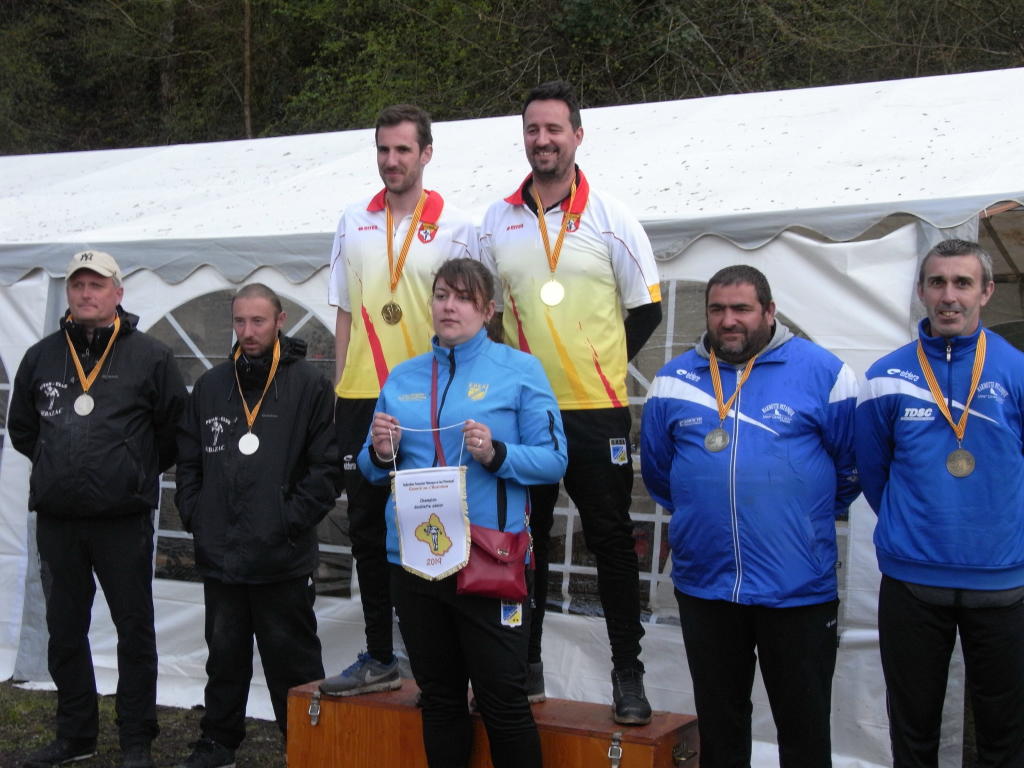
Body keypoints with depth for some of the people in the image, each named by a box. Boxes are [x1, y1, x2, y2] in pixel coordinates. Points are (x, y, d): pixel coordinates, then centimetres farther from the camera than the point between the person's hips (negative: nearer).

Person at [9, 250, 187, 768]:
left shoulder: (150, 357, -2)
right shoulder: (41, 358, 9)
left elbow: (174, 429, 3)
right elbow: (21, 428, 20)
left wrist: (138, 475, 5)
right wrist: (58, 468, 14)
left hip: (124, 521, -4)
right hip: (56, 521, 4)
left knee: (135, 632, 3)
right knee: (64, 632, 12)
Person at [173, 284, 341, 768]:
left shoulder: (309, 386, -3)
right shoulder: (210, 387, 11)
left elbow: (327, 466, -6)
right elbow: (188, 460, 16)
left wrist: (292, 521, -10)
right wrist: (193, 515, 5)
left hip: (282, 559, -4)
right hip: (218, 555, 4)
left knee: (291, 658, 3)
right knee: (225, 655, 16)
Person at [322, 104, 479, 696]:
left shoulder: (455, 227, 0)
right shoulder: (354, 224, 12)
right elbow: (346, 313, 15)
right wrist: (339, 388, 9)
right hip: (361, 398, 4)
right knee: (367, 528, 9)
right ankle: (380, 658, 20)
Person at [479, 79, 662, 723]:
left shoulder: (612, 219, 0)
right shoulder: (496, 222, 7)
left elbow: (648, 309, 5)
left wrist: (602, 365, 0)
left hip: (597, 410, -2)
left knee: (612, 540, 2)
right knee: (522, 539, 9)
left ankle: (628, 672, 11)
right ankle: (525, 664, 21)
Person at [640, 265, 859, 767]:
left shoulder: (822, 372, -4)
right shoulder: (674, 380, 6)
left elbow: (853, 465, 3)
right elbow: (656, 468, 20)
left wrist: (812, 519, 8)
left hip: (799, 589, -3)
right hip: (703, 588, 3)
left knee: (804, 727, 7)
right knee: (718, 727, 15)